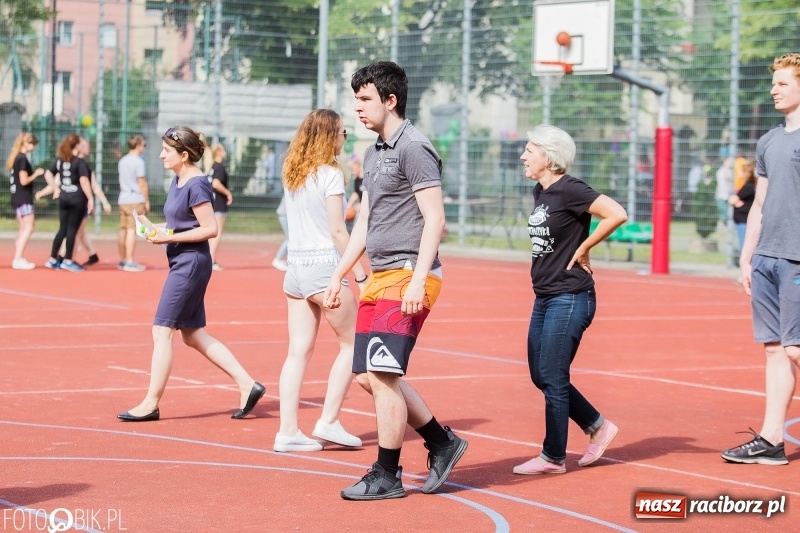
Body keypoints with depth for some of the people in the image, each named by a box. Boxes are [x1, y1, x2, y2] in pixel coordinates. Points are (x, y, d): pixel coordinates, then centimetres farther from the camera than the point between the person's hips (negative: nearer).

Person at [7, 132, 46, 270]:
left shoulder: (16, 157, 14)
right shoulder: (23, 159, -14)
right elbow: (24, 181, -19)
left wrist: (33, 173, 10)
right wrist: (36, 174, -7)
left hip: (17, 198, 10)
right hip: (24, 198, -10)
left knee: (23, 230, 12)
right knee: (28, 229, -9)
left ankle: (17, 259, 10)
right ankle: (18, 260, -14)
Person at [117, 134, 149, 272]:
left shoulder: (122, 161, 13)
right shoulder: (138, 161, -11)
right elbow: (142, 183, -13)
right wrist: (147, 201, -7)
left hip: (122, 200, 8)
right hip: (135, 200, -8)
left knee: (123, 230, 10)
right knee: (132, 230, -8)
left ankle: (122, 260, 15)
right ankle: (130, 262, -9)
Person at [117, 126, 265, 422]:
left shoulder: (196, 185, -16)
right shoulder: (177, 181, 12)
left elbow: (210, 229, -19)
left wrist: (169, 237, -20)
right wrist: (157, 229, 2)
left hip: (191, 263, -10)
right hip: (182, 263, 10)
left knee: (161, 332, -6)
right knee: (193, 335, 12)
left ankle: (150, 404, 1)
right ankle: (247, 385, 16)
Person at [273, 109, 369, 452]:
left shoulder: (291, 173, 11)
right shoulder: (330, 174, -10)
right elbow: (337, 232, -12)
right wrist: (360, 276, -9)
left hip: (295, 267, 7)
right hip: (324, 266, -7)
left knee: (299, 351, 7)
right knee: (352, 343, 8)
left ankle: (288, 431, 4)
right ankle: (328, 421, 5)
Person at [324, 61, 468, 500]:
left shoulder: (414, 148, -11)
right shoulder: (373, 154, 18)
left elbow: (435, 220, -17)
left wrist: (417, 281, -23)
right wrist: (338, 276, 21)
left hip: (407, 278, -10)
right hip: (379, 279, 10)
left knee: (382, 375, -10)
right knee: (369, 377, 9)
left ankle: (386, 476, -1)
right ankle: (442, 443, 21)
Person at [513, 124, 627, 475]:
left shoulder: (569, 190, -16)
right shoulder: (540, 192, 11)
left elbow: (617, 214, -25)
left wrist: (582, 250, -16)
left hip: (569, 298, -9)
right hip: (544, 298, 9)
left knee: (552, 378, -3)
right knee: (540, 376, 13)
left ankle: (553, 457, 8)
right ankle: (598, 427, 26)